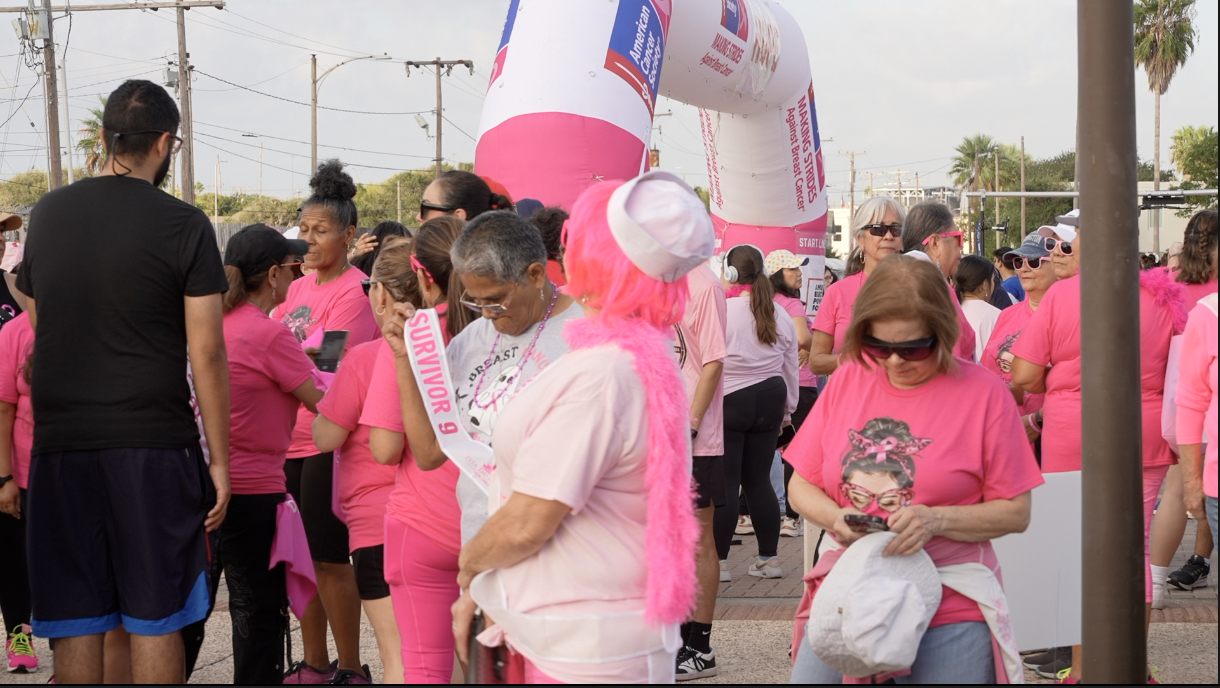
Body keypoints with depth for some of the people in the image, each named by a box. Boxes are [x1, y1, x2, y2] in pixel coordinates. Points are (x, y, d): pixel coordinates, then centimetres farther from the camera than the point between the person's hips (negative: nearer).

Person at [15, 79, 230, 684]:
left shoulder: (47, 214, 8)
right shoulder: (183, 225, -6)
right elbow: (206, 353, -7)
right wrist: (220, 461, -1)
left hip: (60, 446, 4)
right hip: (153, 444, -3)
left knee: (75, 625, 8)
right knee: (155, 620, 4)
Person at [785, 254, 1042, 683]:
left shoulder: (983, 393, -4)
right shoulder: (848, 380, 7)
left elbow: (1015, 512, -3)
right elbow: (801, 487, 13)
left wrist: (937, 520, -17)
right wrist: (835, 517, -8)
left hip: (949, 611, -3)